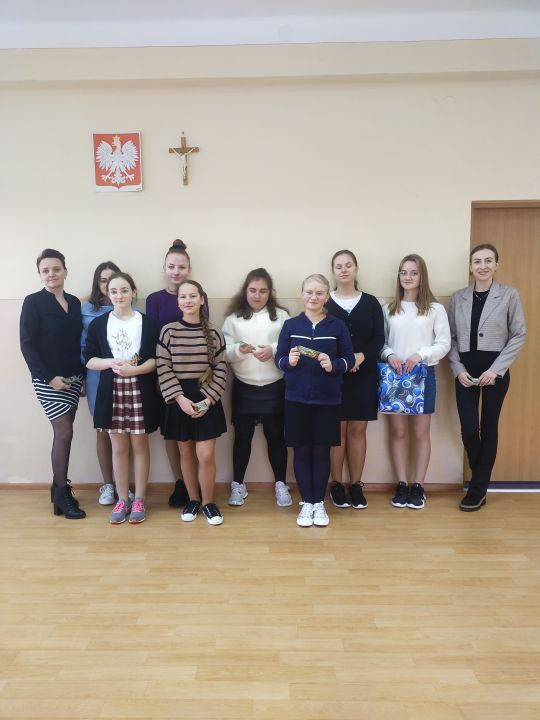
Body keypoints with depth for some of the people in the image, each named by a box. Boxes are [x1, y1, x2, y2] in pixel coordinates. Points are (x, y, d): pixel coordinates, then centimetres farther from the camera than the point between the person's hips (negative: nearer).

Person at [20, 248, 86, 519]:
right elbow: (27, 344, -9)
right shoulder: (33, 302, -5)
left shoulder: (74, 302, 10)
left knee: (63, 433, 10)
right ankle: (62, 495, 5)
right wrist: (48, 376, -16)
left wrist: (83, 375, 5)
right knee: (64, 433, -7)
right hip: (48, 380, -5)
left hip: (73, 378, 5)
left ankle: (59, 488, 22)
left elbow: (78, 342, 11)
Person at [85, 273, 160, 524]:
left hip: (141, 391, -1)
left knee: (140, 445, 6)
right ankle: (122, 499, 20)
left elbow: (156, 359, -3)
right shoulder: (98, 324, 5)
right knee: (118, 447, 8)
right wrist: (111, 363, -15)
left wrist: (135, 369, -19)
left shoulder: (148, 323, 1)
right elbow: (89, 360, 2)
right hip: (111, 392, 1)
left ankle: (139, 499, 17)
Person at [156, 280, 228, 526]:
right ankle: (193, 499, 29)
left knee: (206, 455, -2)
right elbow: (163, 369, -5)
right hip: (178, 399, 1)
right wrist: (180, 398, -14)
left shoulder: (213, 333, -1)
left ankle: (208, 502, 18)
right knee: (186, 453, 11)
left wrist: (207, 400, -11)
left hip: (206, 399, 0)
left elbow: (220, 370, -1)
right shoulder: (168, 331, -2)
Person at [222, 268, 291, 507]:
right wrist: (239, 350, -21)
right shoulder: (233, 318, 4)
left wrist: (273, 350, -19)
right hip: (243, 387, 1)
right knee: (242, 436, 9)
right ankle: (238, 484, 23)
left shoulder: (281, 315, 3)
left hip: (274, 387, 0)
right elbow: (224, 353, -1)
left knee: (275, 435, 8)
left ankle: (281, 484, 22)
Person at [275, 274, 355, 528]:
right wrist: (289, 361, -18)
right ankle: (306, 503, 22)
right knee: (302, 451, 7)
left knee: (322, 451, 8)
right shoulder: (290, 325, 2)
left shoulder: (337, 326, 1)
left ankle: (319, 503, 23)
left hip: (328, 400, 0)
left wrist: (333, 365, -18)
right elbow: (279, 359, 3)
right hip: (297, 399, 1)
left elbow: (349, 359, 2)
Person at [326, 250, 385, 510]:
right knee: (337, 431, 3)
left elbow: (379, 338, 1)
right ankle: (337, 485, 16)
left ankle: (356, 485, 19)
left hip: (364, 376, 2)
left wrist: (361, 356, -17)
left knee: (358, 430, 8)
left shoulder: (371, 303, 6)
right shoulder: (324, 304, 2)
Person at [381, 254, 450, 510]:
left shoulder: (435, 309, 1)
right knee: (397, 432, 7)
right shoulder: (388, 309, 7)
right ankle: (401, 484, 17)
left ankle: (418, 486, 18)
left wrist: (421, 355, -17)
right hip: (394, 376, 2)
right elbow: (380, 342, 6)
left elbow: (444, 344, -2)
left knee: (421, 433, 6)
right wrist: (389, 354, -14)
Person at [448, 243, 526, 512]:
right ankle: (481, 480, 25)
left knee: (489, 428, 5)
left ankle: (477, 490, 18)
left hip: (495, 370, -1)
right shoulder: (458, 298, 6)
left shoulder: (509, 295, -1)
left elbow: (519, 335, -2)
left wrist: (496, 369, -11)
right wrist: (458, 369, -6)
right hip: (465, 370, 2)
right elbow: (451, 337, 7)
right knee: (469, 429, -4)